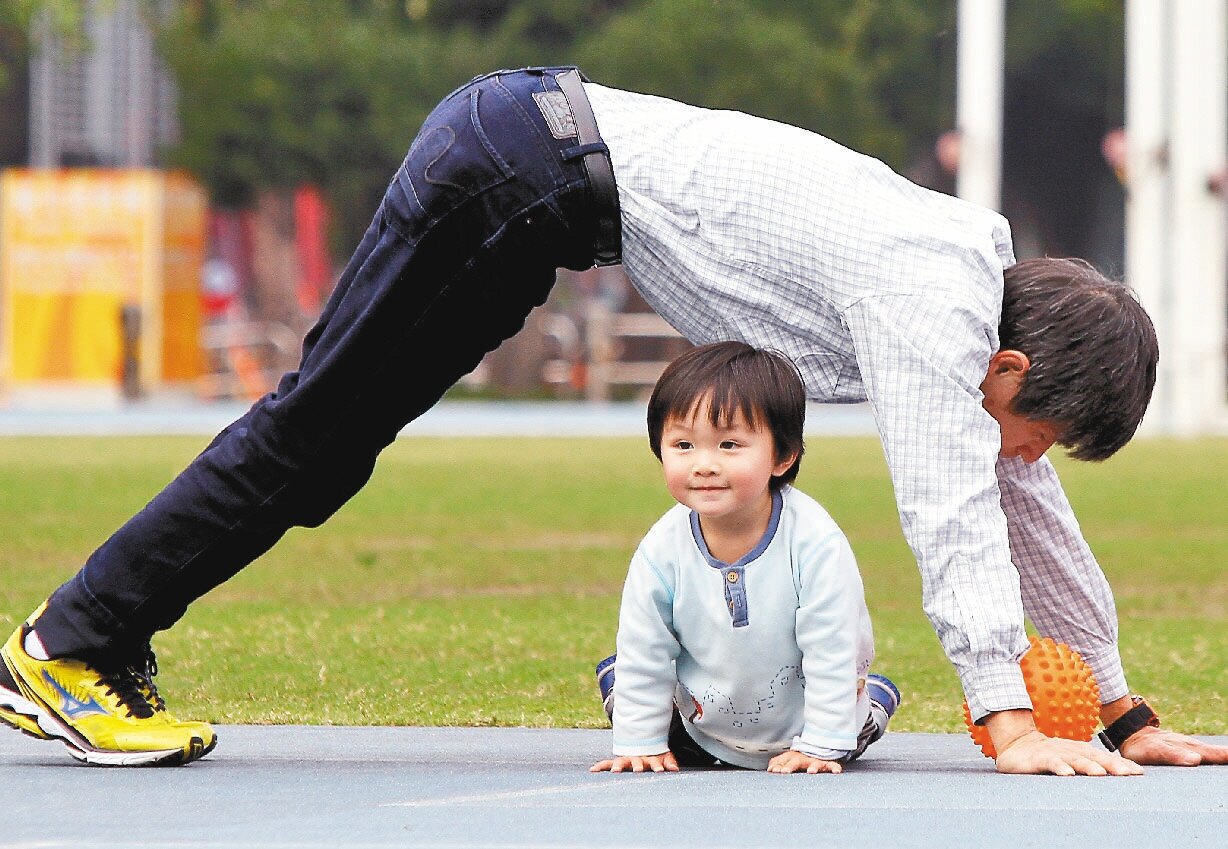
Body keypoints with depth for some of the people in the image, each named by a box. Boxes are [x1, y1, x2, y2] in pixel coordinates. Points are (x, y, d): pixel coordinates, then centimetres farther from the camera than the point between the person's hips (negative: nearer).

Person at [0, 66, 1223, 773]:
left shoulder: (986, 286, 6)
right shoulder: (930, 303, -20)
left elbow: (1030, 514, 13)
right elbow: (950, 509, -29)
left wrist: (1125, 717, 13)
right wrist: (1007, 722, -33)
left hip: (553, 165, 9)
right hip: (517, 169, -9)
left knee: (331, 441, 10)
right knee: (319, 425, -3)